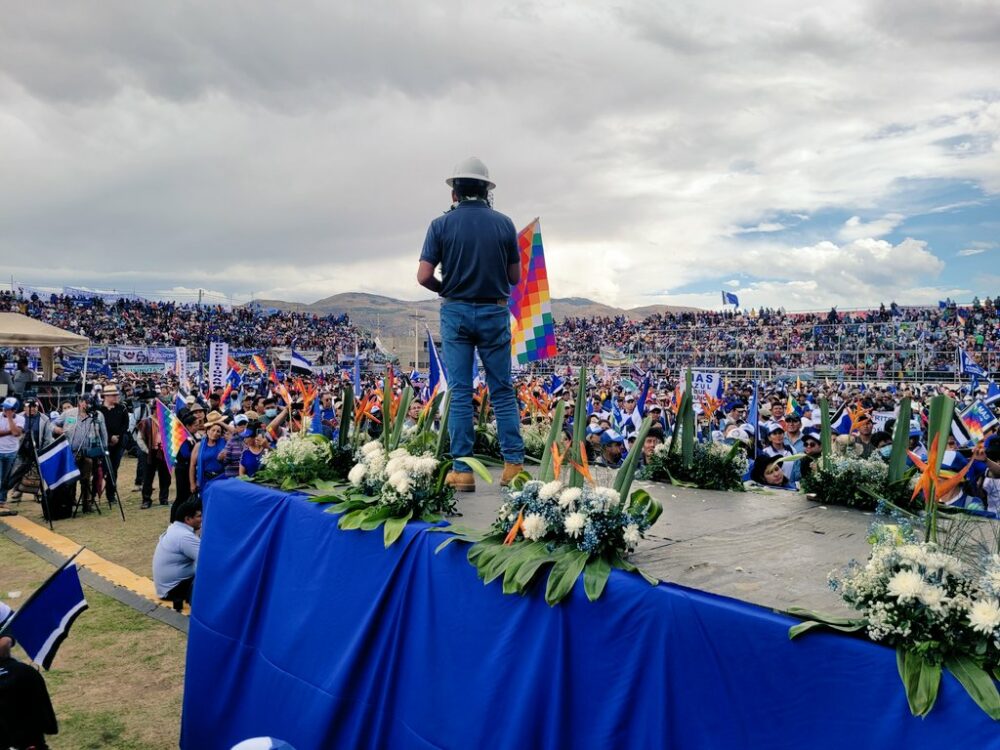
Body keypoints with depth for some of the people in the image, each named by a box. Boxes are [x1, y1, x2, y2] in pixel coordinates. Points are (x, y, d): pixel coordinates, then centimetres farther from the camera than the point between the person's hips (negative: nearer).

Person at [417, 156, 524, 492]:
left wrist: (447, 289, 11)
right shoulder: (504, 223, 1)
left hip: (456, 313, -1)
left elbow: (424, 277, -8)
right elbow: (515, 277, 4)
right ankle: (513, 463, 7)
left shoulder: (441, 224, -3)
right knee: (502, 390, 8)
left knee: (460, 392, 3)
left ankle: (462, 470, 3)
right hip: (495, 313, 1)